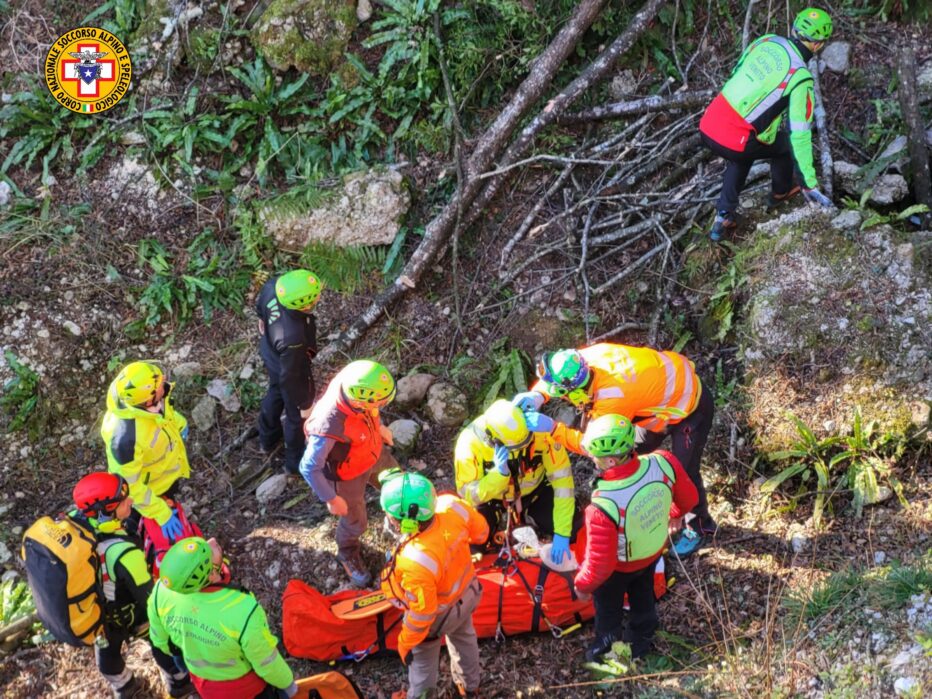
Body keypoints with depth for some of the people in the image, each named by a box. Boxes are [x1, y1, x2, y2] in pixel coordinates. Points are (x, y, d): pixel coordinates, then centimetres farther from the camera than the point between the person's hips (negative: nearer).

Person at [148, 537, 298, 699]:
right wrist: (287, 683, -1)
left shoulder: (162, 590, -29)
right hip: (244, 685, -4)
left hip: (202, 681, 4)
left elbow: (160, 638, -7)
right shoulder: (243, 611, -42)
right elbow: (266, 661, -23)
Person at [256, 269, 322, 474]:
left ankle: (268, 439, 64)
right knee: (297, 415, 23)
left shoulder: (273, 286, -32)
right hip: (291, 371, -6)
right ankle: (295, 462, 52)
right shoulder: (292, 338, -48)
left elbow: (260, 305, -4)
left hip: (270, 352, 7)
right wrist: (304, 404, -12)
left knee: (275, 393, 36)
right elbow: (290, 377, -30)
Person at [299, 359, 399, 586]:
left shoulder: (353, 382, -30)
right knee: (356, 521, 21)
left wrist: (379, 426, 13)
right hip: (349, 474, -6)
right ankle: (348, 554, 55)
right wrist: (331, 499, -20)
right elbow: (309, 468, -32)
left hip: (374, 452, 6)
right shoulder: (329, 426, -47)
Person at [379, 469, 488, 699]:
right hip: (467, 591, 6)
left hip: (439, 613, -6)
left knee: (422, 658, 27)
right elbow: (480, 531, -9)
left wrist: (405, 643, -11)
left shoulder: (416, 562, -47)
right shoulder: (451, 506, -32)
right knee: (463, 637, 36)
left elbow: (422, 614, -30)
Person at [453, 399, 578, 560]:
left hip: (533, 490, 1)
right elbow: (470, 496, -29)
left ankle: (528, 517, 16)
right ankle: (497, 517, 12)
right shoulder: (470, 443, -34)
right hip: (492, 495, -1)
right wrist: (499, 472, -48)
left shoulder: (541, 431, -34)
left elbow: (562, 477, -27)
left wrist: (562, 533, -29)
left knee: (573, 529, -14)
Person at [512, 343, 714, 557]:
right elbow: (555, 373, -3)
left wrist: (552, 428, -32)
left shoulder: (612, 399, -39)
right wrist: (537, 395, -21)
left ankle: (701, 528, 25)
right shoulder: (591, 356, -21)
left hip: (691, 408, -8)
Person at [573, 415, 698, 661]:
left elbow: (599, 565, -32)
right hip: (654, 551, 4)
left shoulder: (603, 508, -47)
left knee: (607, 603, 29)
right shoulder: (663, 462, -34)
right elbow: (689, 497, -11)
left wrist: (582, 584, -9)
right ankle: (641, 638, 61)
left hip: (620, 567, -4)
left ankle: (608, 644, 56)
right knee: (642, 595, 35)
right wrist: (676, 513, 13)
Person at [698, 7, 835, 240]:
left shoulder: (767, 40, 4)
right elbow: (800, 135, -12)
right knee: (785, 142, 23)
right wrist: (811, 185, -5)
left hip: (707, 127, 6)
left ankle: (724, 216, 31)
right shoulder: (801, 79, -12)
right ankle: (780, 192, 46)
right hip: (732, 142, -5)